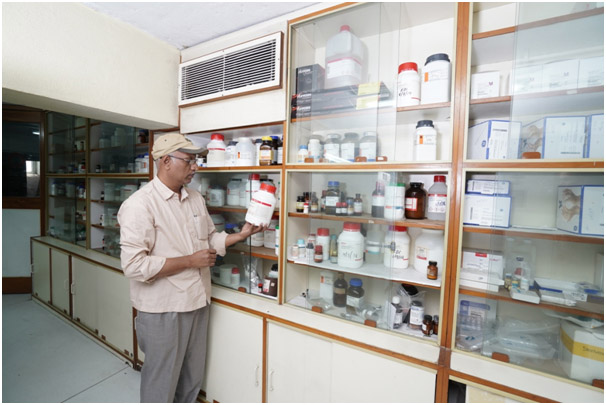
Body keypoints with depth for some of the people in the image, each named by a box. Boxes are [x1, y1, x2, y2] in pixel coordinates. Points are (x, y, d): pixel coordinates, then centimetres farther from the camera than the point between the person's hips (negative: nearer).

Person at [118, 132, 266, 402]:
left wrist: (241, 235, -2)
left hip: (197, 302, 7)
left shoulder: (195, 198, 5)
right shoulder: (140, 204, -18)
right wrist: (190, 261, -20)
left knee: (192, 380, 24)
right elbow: (134, 265, -23)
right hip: (162, 311, -6)